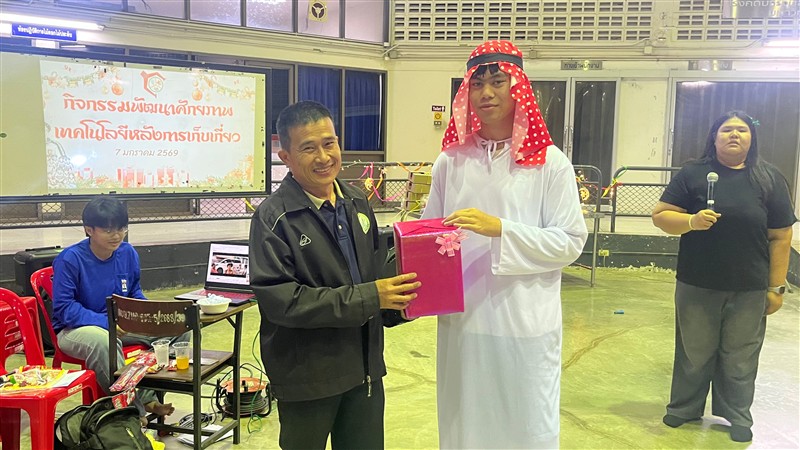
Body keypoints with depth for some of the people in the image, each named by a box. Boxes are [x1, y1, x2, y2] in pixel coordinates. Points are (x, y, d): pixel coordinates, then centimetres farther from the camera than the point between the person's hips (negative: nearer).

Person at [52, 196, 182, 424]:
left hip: (123, 324, 6)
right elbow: (64, 308, -17)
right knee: (104, 340, -41)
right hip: (75, 329, -5)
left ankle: (148, 398, -11)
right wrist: (106, 321, -28)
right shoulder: (69, 259, -15)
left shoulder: (128, 253, 1)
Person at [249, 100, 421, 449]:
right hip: (307, 375, -5)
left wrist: (398, 299, -7)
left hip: (365, 366, 5)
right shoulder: (274, 218, -15)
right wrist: (369, 298, -23)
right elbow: (280, 300, -22)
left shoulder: (357, 202, 5)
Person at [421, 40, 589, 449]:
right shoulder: (451, 160, 4)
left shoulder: (549, 162, -5)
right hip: (461, 319, 3)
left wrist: (500, 229, -19)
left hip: (526, 322, -2)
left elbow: (570, 241, -8)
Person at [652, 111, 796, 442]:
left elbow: (780, 237, 2)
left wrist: (776, 287, 0)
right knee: (694, 352, 13)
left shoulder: (770, 179, 1)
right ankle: (684, 408, 30)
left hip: (749, 290, 1)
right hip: (697, 285, 0)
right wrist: (691, 221, -22)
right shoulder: (693, 173, -1)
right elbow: (660, 216, -3)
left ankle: (736, 416, 29)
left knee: (740, 357, 12)